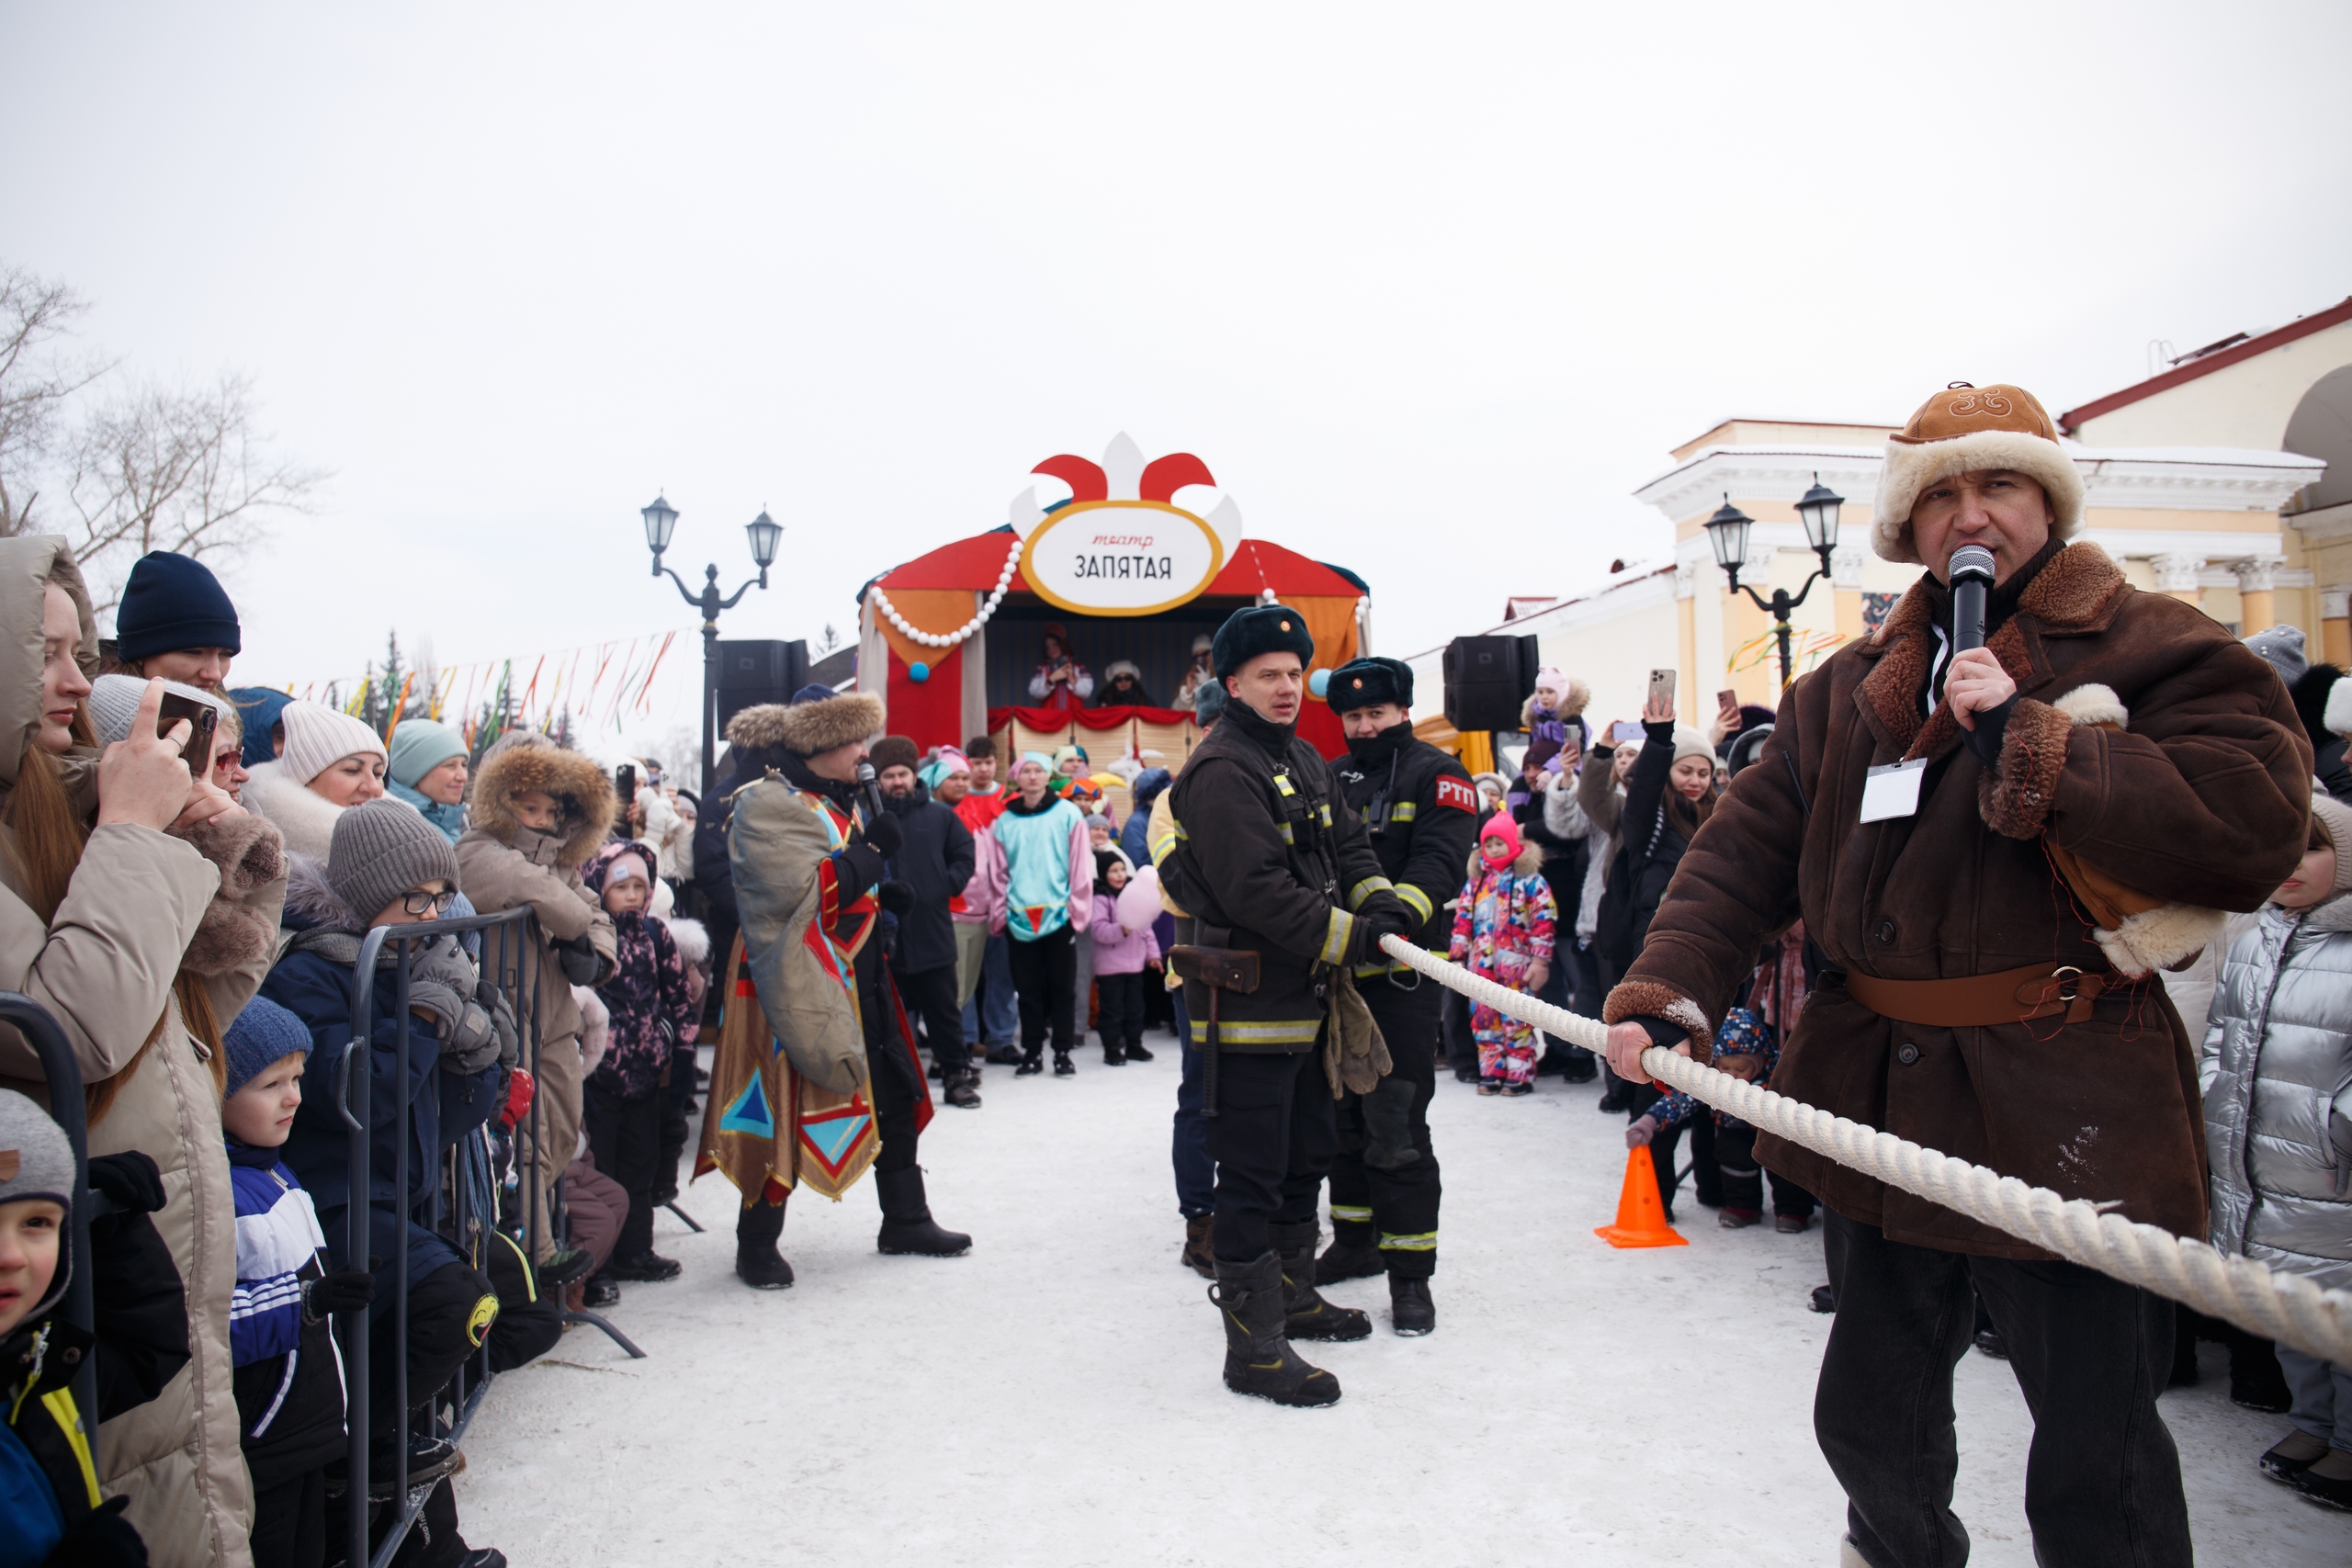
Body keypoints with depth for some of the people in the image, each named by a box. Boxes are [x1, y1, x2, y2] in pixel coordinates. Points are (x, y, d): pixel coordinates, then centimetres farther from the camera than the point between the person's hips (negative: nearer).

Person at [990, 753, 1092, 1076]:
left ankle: (1063, 1052, 15)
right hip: (1020, 918, 2)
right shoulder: (1005, 821, 8)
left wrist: (1077, 911, -6)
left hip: (1059, 915, -2)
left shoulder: (1068, 814, 0)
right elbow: (1000, 873, 11)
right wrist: (1000, 914, 5)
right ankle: (1032, 1052, 18)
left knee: (1062, 987, 5)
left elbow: (1081, 867, -1)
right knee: (1028, 989, 8)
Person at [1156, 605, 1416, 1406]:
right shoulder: (1222, 770, -18)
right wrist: (1353, 938, -23)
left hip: (1306, 994, 10)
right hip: (1248, 1001, -10)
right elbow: (1259, 891, -26)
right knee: (1253, 1174, -3)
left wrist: (1382, 904, -4)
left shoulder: (1304, 760, 14)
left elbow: (1347, 845, 16)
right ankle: (1254, 1346, 6)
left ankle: (1292, 1295, 39)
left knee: (1309, 1151, 22)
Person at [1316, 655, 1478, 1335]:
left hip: (1401, 973, -6)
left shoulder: (1438, 775, -2)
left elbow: (1435, 864, -16)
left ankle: (1411, 1272, 3)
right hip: (1335, 972, 6)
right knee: (1342, 1113, 15)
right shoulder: (1331, 781, 16)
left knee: (1395, 1125, -7)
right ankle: (1357, 1243, 31)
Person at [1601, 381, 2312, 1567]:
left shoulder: (2158, 651, -3)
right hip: (1877, 1101, 5)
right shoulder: (1848, 688, 11)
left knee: (2095, 1468, 5)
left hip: (2066, 1116, -5)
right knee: (1871, 1419, 22)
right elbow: (1748, 846, 5)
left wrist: (2029, 746, -22)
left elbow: (2258, 820, -18)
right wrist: (1670, 987, -9)